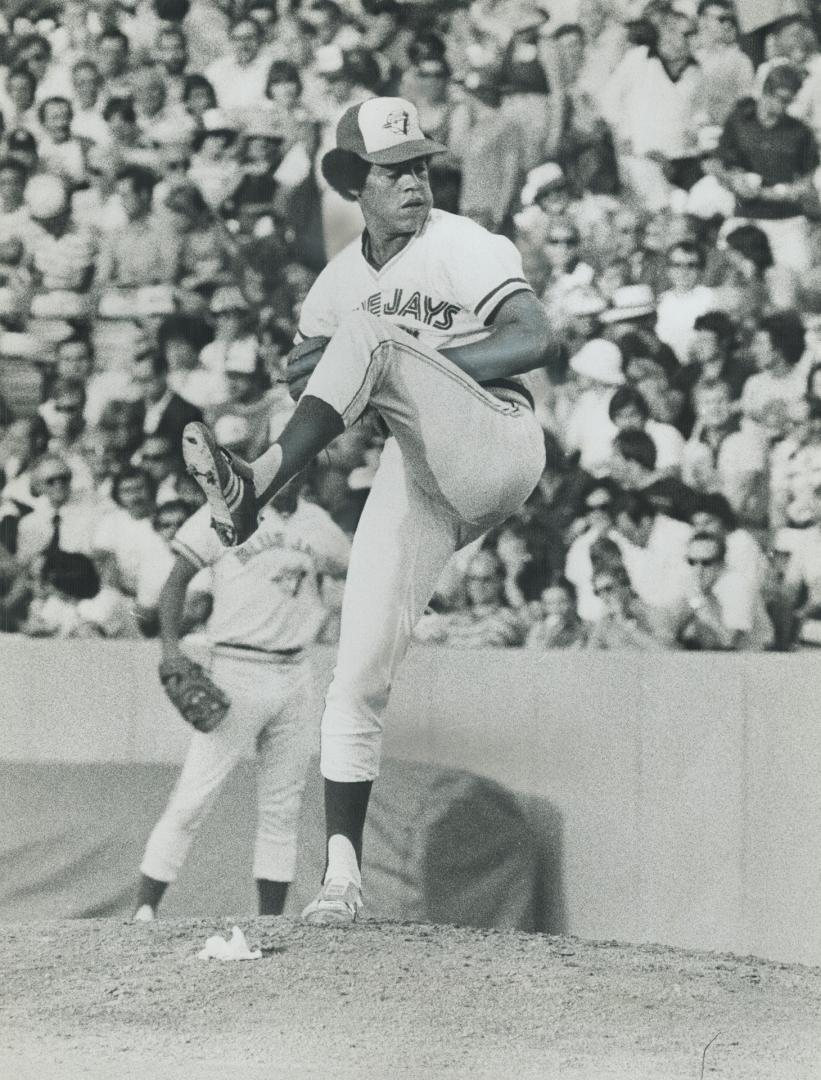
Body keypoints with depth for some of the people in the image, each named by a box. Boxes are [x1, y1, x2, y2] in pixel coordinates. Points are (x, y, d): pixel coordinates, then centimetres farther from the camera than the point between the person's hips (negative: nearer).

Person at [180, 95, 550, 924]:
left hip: (495, 447, -5)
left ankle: (255, 486, -36)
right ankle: (342, 873, -3)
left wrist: (408, 359, -20)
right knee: (358, 681, -7)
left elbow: (534, 340, -18)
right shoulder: (341, 281, 13)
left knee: (369, 335, -27)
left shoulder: (464, 248, -5)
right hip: (413, 477, 5)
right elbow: (307, 380, 21)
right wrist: (306, 376, -4)